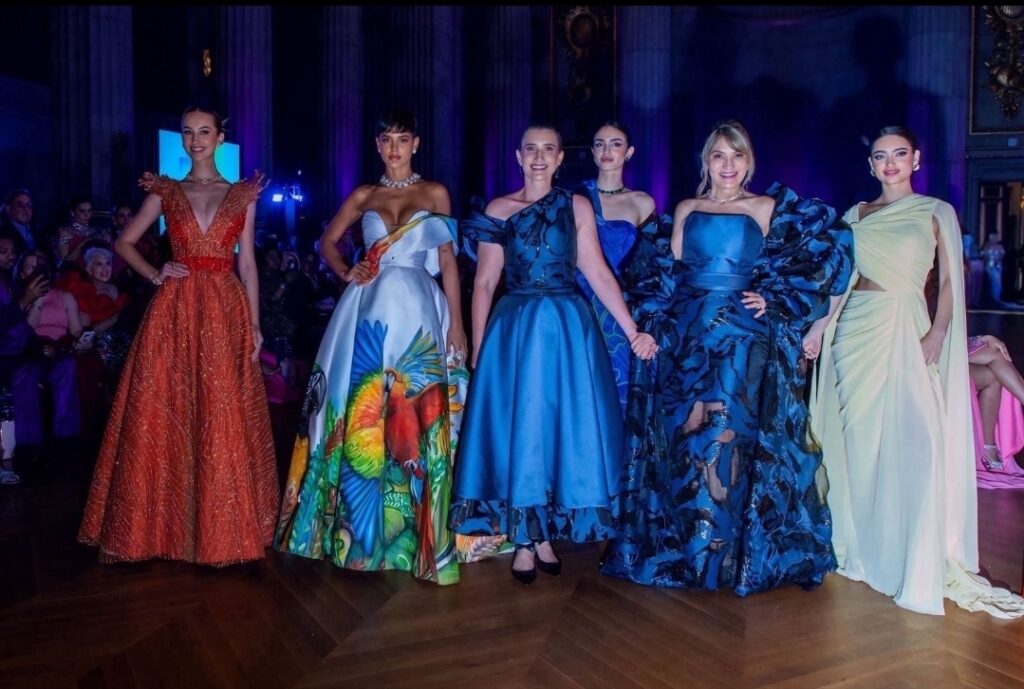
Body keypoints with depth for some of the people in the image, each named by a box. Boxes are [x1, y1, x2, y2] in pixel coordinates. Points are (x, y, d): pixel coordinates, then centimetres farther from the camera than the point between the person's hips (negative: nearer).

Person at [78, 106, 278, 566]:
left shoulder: (243, 195, 8)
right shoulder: (165, 192, 10)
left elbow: (247, 263, 6)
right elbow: (124, 242, 15)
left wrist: (255, 324, 1)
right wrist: (155, 274, -2)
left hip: (226, 313, 0)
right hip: (174, 313, 1)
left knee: (224, 422, 0)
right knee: (163, 417, 0)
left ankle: (223, 525, 13)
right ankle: (166, 524, 12)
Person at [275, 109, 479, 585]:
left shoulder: (435, 193, 8)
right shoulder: (363, 195, 13)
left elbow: (448, 261, 5)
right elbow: (328, 241, 21)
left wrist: (457, 323, 0)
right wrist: (345, 272, 0)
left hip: (418, 310, -2)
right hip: (369, 309, 2)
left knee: (415, 414, -2)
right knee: (360, 409, 2)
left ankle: (412, 525, 11)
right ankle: (358, 523, 15)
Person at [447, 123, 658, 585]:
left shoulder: (576, 206, 4)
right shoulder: (498, 210, 4)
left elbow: (599, 274, 0)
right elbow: (484, 282, 3)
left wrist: (632, 331, -6)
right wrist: (477, 346, -2)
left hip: (568, 328, 1)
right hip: (513, 328, 0)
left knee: (562, 428, 5)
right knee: (516, 429, 3)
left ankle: (545, 534, 20)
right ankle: (523, 540, 16)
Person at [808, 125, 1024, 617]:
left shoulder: (937, 212, 5)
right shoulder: (857, 214, 14)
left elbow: (950, 281, -1)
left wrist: (937, 333, -15)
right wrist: (819, 327, 6)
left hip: (903, 328, -3)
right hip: (854, 330, 3)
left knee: (914, 441, -12)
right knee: (858, 441, 5)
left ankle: (922, 563, -3)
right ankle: (863, 549, 18)